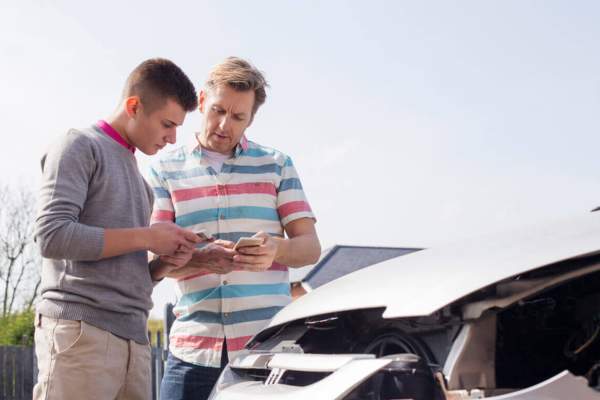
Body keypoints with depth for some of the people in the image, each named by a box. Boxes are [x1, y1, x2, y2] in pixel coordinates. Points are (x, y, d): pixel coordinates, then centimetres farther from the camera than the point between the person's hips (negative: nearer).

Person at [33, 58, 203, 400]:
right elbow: (52, 235, -13)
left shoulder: (139, 179, 23)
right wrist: (146, 237, -9)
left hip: (134, 339, 7)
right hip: (81, 331, -7)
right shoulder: (80, 147, 1)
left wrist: (165, 264, 4)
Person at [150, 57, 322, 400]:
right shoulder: (166, 169, 9)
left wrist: (276, 250, -17)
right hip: (194, 347, 0)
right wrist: (200, 259, -19)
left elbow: (311, 246, 6)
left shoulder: (277, 165, 11)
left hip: (268, 345, 0)